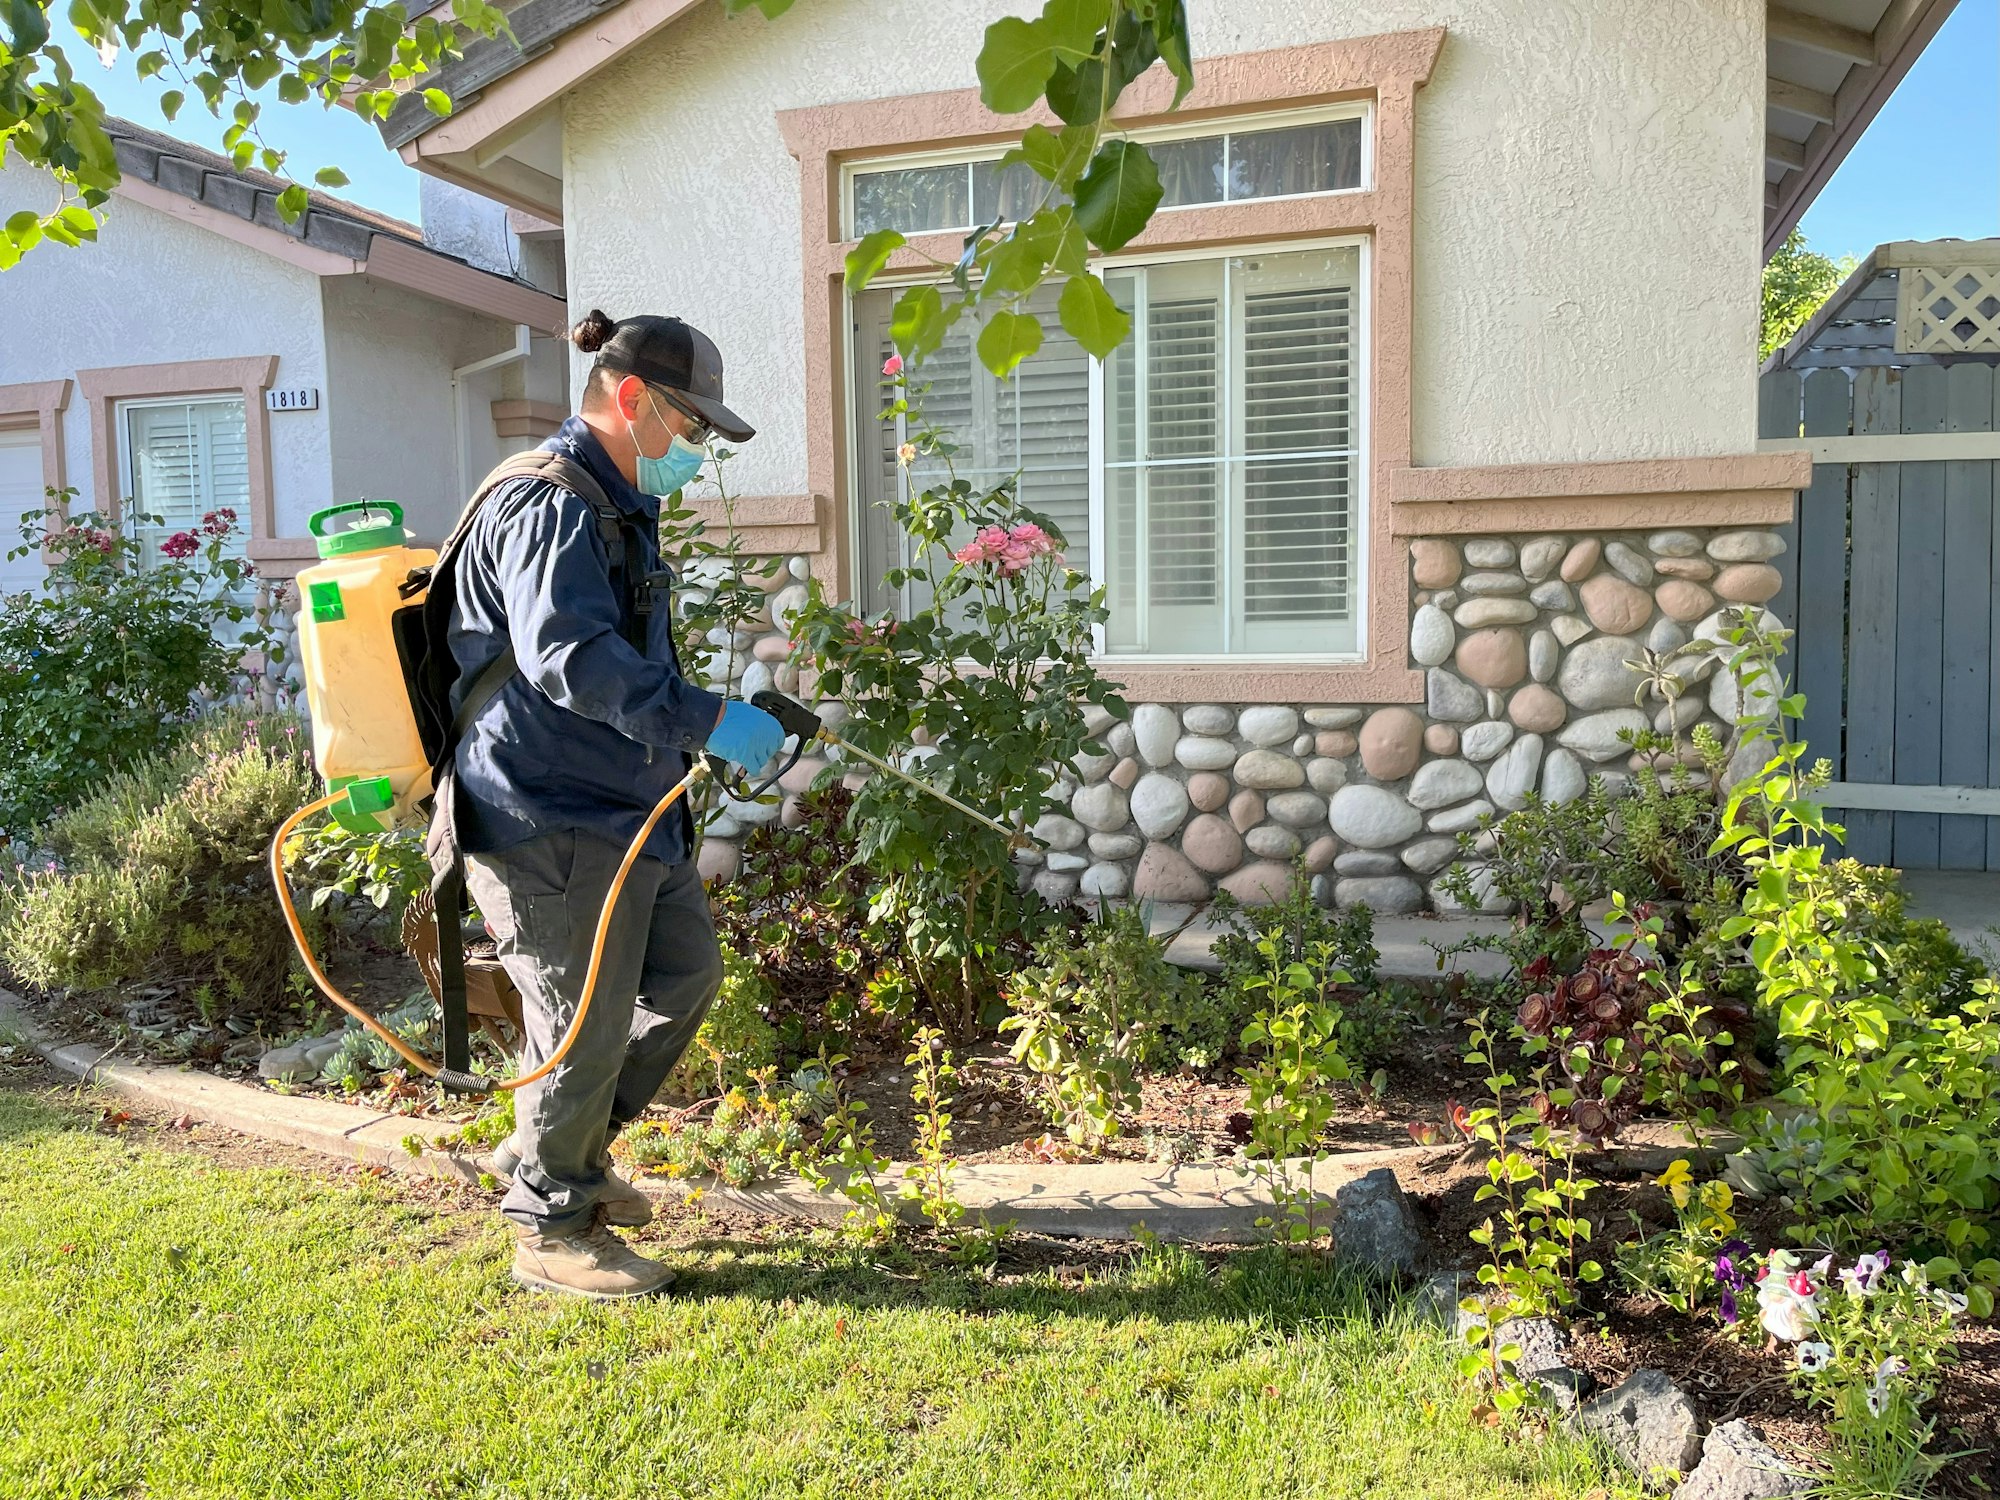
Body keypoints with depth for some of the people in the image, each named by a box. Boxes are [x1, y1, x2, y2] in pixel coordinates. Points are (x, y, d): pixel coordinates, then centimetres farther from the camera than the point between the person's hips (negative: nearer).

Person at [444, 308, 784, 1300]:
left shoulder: (616, 506, 19)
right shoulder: (550, 505, -17)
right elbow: (570, 656, -32)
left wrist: (693, 724, 28)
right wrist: (705, 720, -35)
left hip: (625, 807, 11)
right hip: (551, 819, -11)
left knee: (685, 972, 19)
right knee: (587, 1023, -1)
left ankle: (570, 1151, 35)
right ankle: (550, 1230, 19)